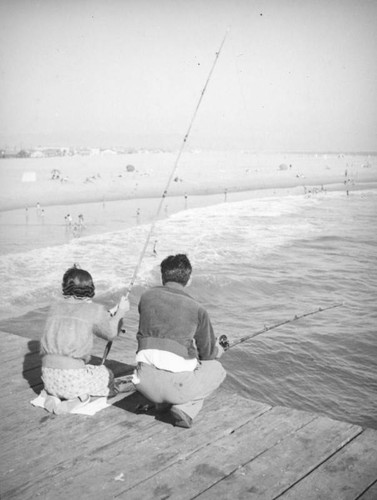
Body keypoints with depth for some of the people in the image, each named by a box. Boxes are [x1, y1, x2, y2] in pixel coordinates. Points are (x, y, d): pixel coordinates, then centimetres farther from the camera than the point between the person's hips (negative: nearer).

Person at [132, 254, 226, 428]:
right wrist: (219, 349, 39)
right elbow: (208, 353, 14)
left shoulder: (147, 296, 11)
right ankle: (186, 407, 3)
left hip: (145, 383, 4)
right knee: (216, 370, 25)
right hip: (178, 384, -4)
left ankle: (159, 402, 16)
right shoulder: (197, 309, 3)